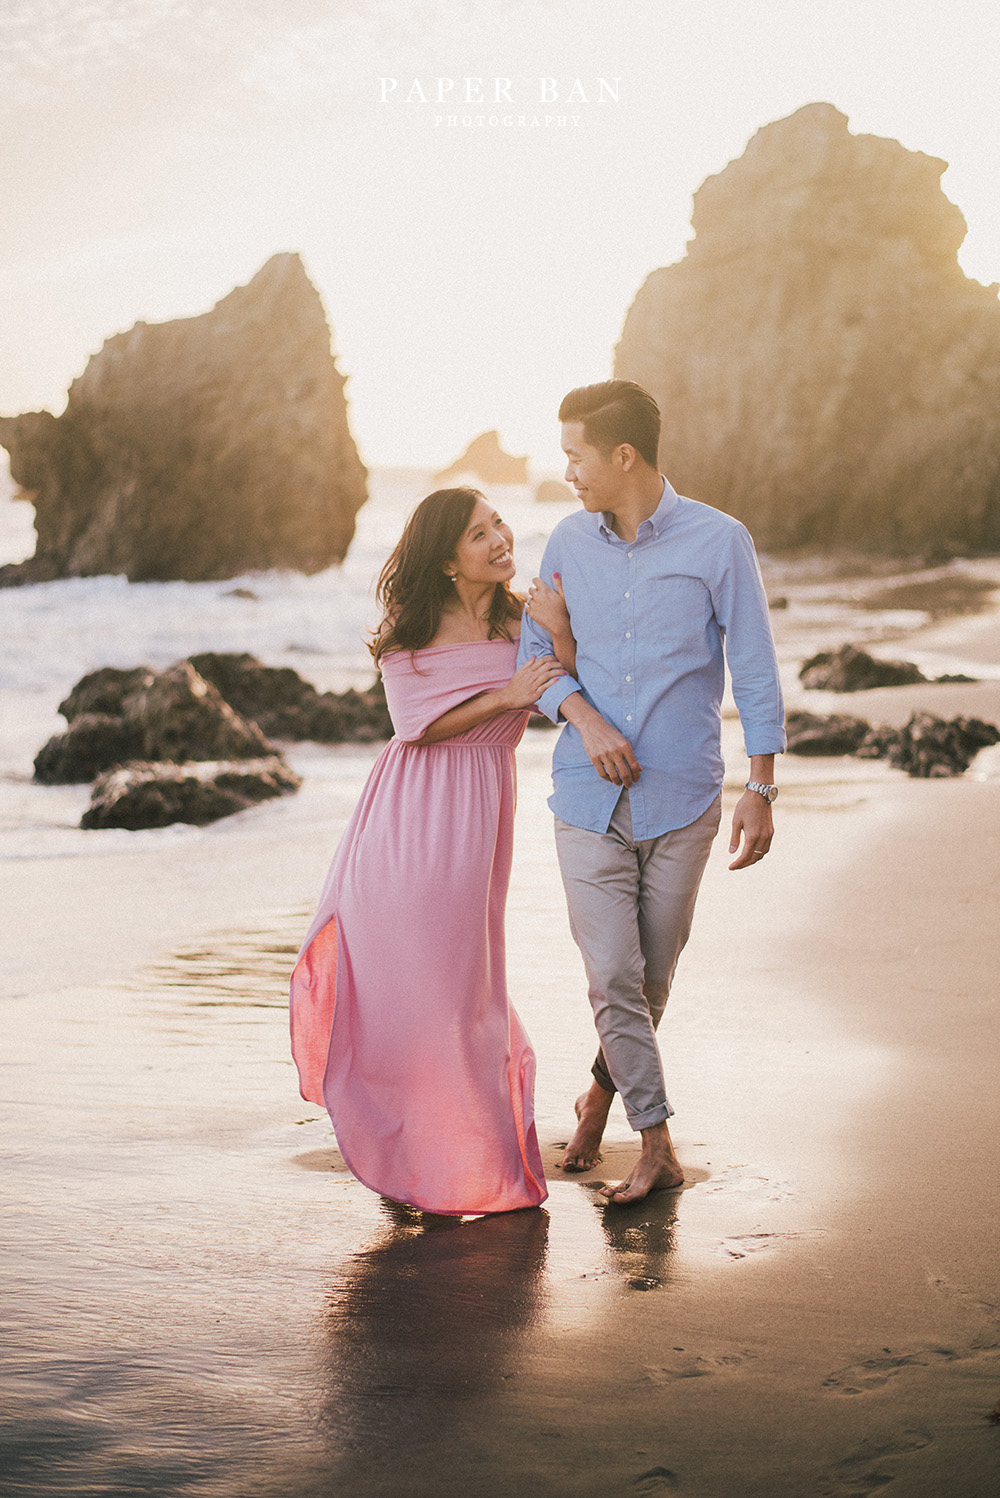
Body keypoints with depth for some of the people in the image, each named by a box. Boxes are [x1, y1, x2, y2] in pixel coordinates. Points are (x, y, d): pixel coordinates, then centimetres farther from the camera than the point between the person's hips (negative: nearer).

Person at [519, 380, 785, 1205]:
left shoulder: (719, 542, -7)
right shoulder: (569, 542, 3)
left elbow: (755, 672, -3)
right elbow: (535, 652, 8)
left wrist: (761, 790, -6)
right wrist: (584, 718, -11)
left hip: (682, 798, -2)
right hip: (588, 798, 2)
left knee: (654, 976, 11)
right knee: (612, 978, -6)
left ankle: (602, 1092, 36)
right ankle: (657, 1145, 4)